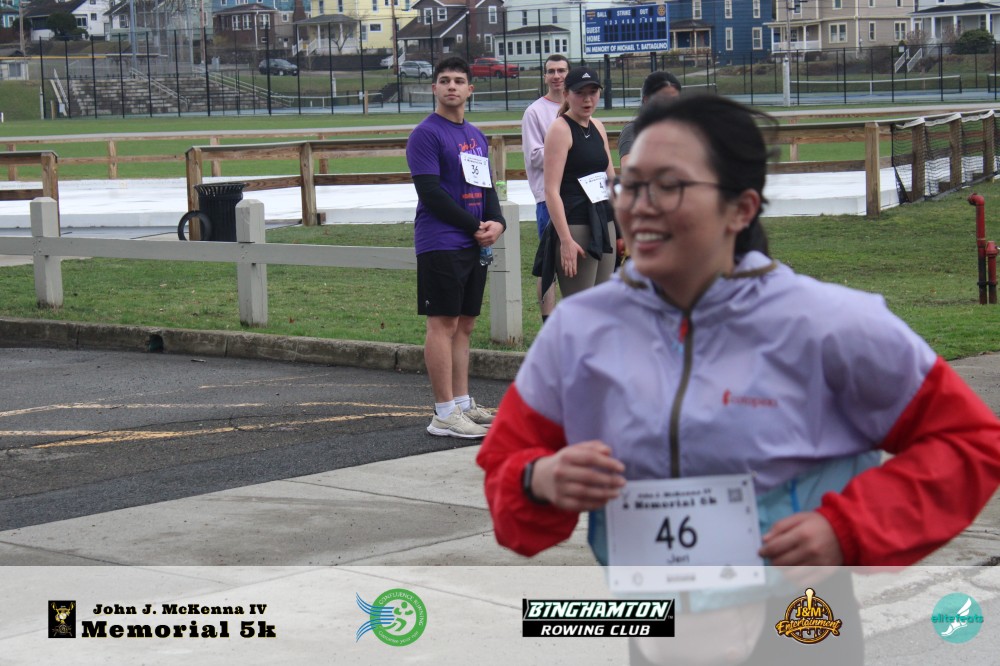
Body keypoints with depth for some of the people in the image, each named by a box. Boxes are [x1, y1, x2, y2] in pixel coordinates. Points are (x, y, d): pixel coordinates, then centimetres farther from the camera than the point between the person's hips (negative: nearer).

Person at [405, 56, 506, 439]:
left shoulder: (475, 136, 18)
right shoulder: (426, 134, -6)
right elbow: (431, 193, -13)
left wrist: (496, 222, 0)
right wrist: (475, 226, -10)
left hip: (473, 245, 8)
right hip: (441, 245, -8)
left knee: (464, 324, 10)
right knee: (443, 324, -7)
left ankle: (463, 404, 16)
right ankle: (445, 415, -7)